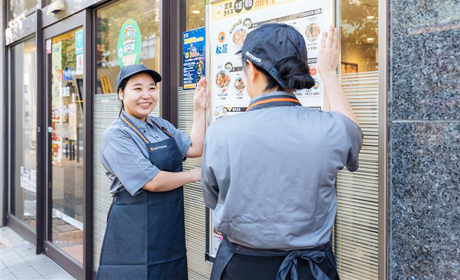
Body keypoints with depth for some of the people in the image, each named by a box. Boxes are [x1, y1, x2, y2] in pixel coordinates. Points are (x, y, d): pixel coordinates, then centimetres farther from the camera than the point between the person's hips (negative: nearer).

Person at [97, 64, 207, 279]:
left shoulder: (161, 125, 10)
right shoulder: (117, 136, -15)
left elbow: (194, 149, 3)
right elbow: (152, 181, -22)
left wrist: (199, 110, 0)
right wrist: (191, 175, -9)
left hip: (170, 228, 8)